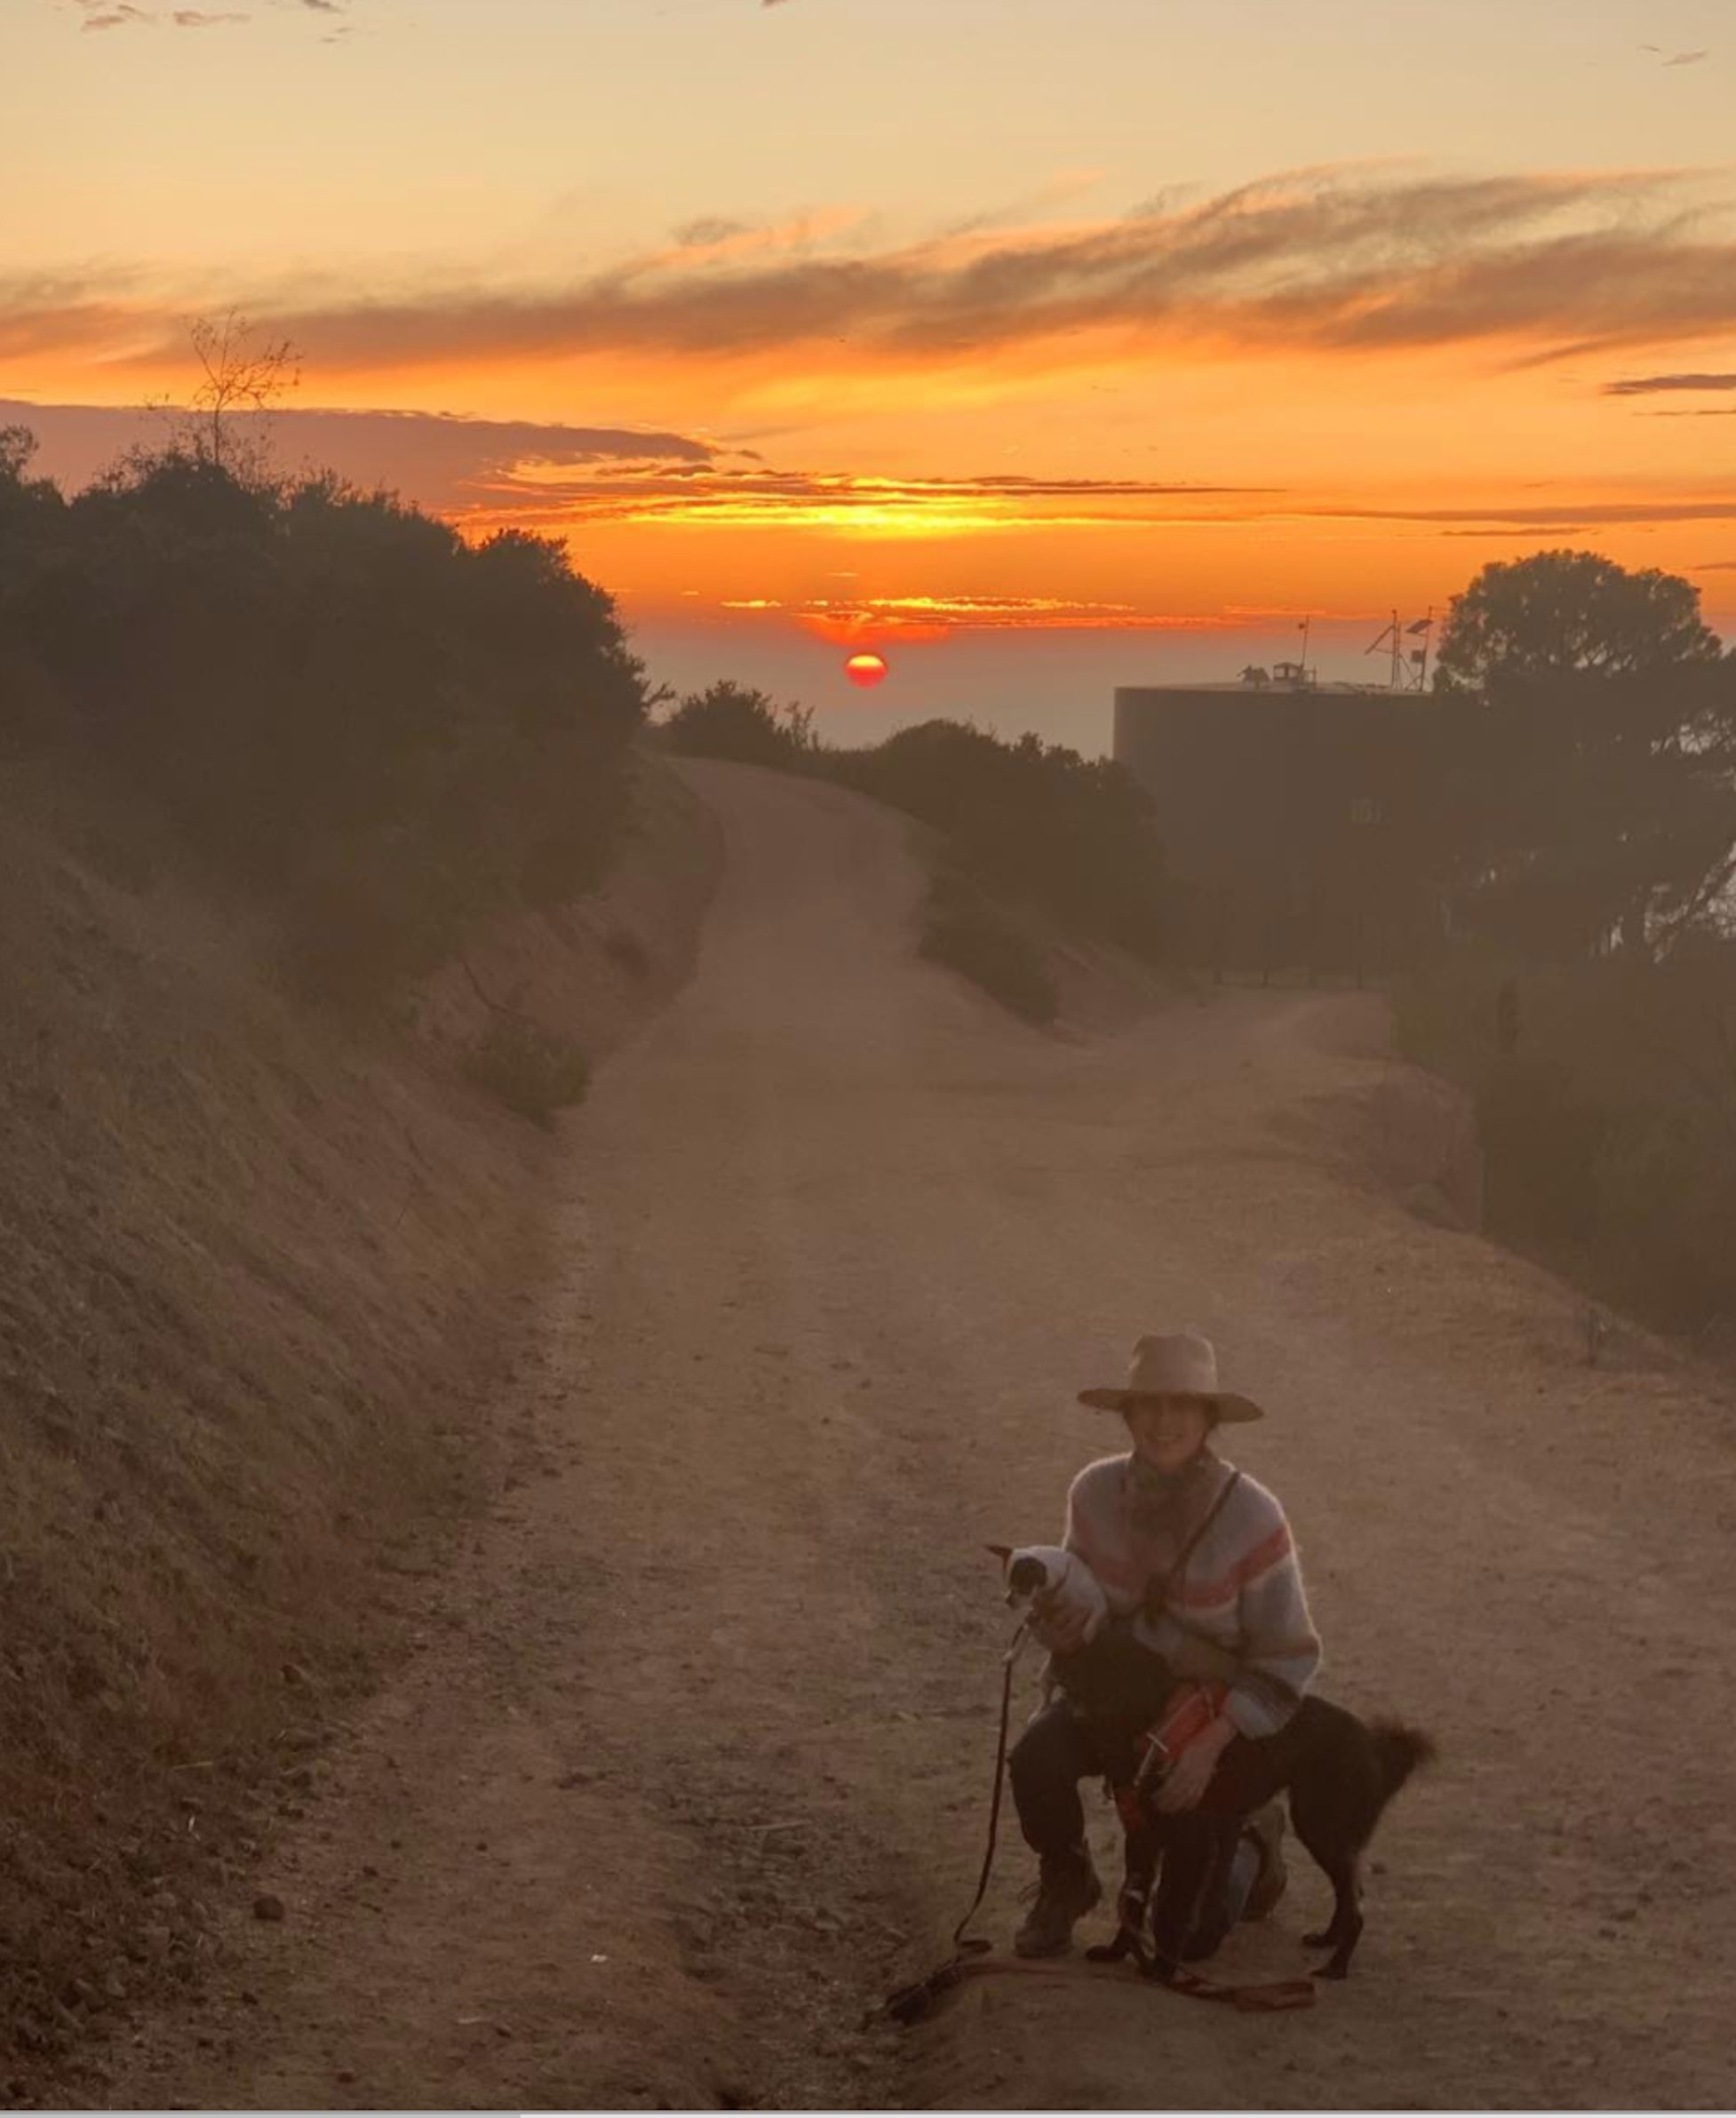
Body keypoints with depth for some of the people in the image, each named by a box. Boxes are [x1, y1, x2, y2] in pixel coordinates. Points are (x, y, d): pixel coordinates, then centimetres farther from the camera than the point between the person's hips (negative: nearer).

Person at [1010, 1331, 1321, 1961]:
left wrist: (1210, 1746, -31)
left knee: (1187, 1935, -4)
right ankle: (1066, 1885, 1)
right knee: (1037, 1760, -31)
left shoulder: (1252, 1517, -27)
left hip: (1216, 1712, -3)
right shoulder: (1096, 1491, -17)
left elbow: (1287, 1657, -19)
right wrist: (1060, 1628, -24)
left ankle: (1251, 1843, 29)